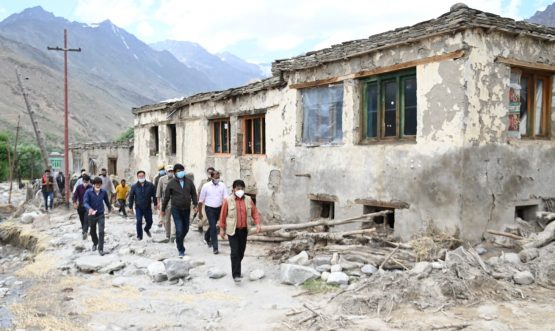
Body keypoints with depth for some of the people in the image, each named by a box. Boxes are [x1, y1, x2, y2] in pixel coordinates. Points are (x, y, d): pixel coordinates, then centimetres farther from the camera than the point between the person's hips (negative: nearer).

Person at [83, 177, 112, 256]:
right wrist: (89, 209, -43)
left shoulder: (104, 192, -4)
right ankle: (95, 243, 45)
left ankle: (100, 249, -2)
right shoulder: (88, 192, -13)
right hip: (91, 215, 0)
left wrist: (109, 208, 31)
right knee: (93, 231, 18)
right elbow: (85, 202, -23)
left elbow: (106, 200, 14)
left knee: (101, 231, -10)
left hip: (101, 215, 0)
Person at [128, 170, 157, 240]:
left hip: (148, 207, 1)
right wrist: (130, 206, 4)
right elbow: (131, 197, 4)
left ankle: (147, 229, 41)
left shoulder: (150, 185, -5)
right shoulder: (134, 186, -3)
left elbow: (154, 195, 1)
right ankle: (139, 236, 5)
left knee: (149, 221, 7)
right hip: (138, 207, -1)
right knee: (139, 221, -11)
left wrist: (155, 204, 1)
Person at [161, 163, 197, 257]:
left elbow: (193, 194, 8)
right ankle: (181, 250, 6)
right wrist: (163, 210, 6)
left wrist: (195, 205, -4)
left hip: (186, 209, 3)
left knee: (185, 229, 14)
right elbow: (166, 197, 1)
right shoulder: (171, 183, -4)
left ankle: (179, 241, 42)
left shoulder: (189, 182, 2)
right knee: (179, 230, -7)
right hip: (176, 210, -3)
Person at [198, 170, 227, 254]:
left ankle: (207, 238, 48)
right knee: (213, 227, -9)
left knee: (212, 225, 19)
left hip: (219, 208, 3)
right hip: (209, 208, -3)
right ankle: (215, 247, -4)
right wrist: (200, 212, 1)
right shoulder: (206, 186, -6)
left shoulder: (222, 185, -2)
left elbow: (225, 198, -7)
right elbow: (201, 200, 0)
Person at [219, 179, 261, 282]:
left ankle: (236, 270, 33)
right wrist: (222, 229, -1)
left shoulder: (248, 199, 2)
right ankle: (236, 274, -6)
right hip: (232, 230, -4)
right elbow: (223, 215, -2)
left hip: (244, 230, 4)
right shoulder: (228, 200, -8)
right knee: (235, 252, -8)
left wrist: (257, 223, -7)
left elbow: (254, 212, 7)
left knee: (241, 252, 13)